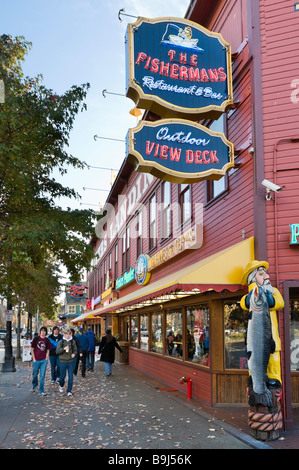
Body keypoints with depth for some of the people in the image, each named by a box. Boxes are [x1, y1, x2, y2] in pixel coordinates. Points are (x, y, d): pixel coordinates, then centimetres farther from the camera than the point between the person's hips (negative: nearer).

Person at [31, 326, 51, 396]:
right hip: (36, 360, -1)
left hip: (44, 360, 1)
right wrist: (34, 359, -4)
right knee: (35, 375, 11)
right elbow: (32, 349, 2)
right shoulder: (36, 339, -2)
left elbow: (48, 350, 11)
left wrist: (46, 359, 0)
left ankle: (41, 391, 3)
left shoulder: (47, 340, 4)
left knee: (42, 376, -1)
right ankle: (34, 385, 40)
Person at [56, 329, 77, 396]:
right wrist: (64, 349, -22)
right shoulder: (61, 342, -1)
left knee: (70, 376, -3)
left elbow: (75, 350, 11)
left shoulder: (72, 342, 4)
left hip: (70, 361, 1)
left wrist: (74, 353, -11)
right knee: (62, 376, 7)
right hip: (63, 361, -1)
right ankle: (61, 386, 38)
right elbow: (57, 351, -5)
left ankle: (69, 391, 6)